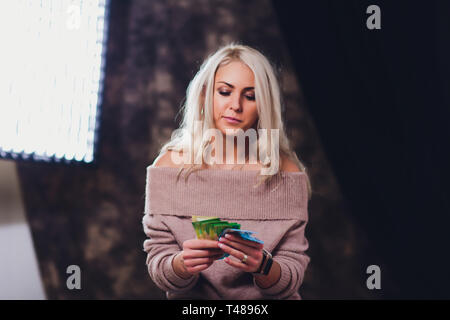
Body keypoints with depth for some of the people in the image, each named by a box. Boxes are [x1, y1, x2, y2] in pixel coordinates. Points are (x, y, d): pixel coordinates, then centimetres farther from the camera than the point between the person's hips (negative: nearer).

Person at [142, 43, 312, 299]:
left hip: (267, 302, 0)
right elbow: (158, 264, -2)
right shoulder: (170, 165, -3)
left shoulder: (285, 171, -4)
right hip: (193, 299, 1)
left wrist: (262, 265, -22)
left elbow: (293, 276, -3)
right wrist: (183, 264, -21)